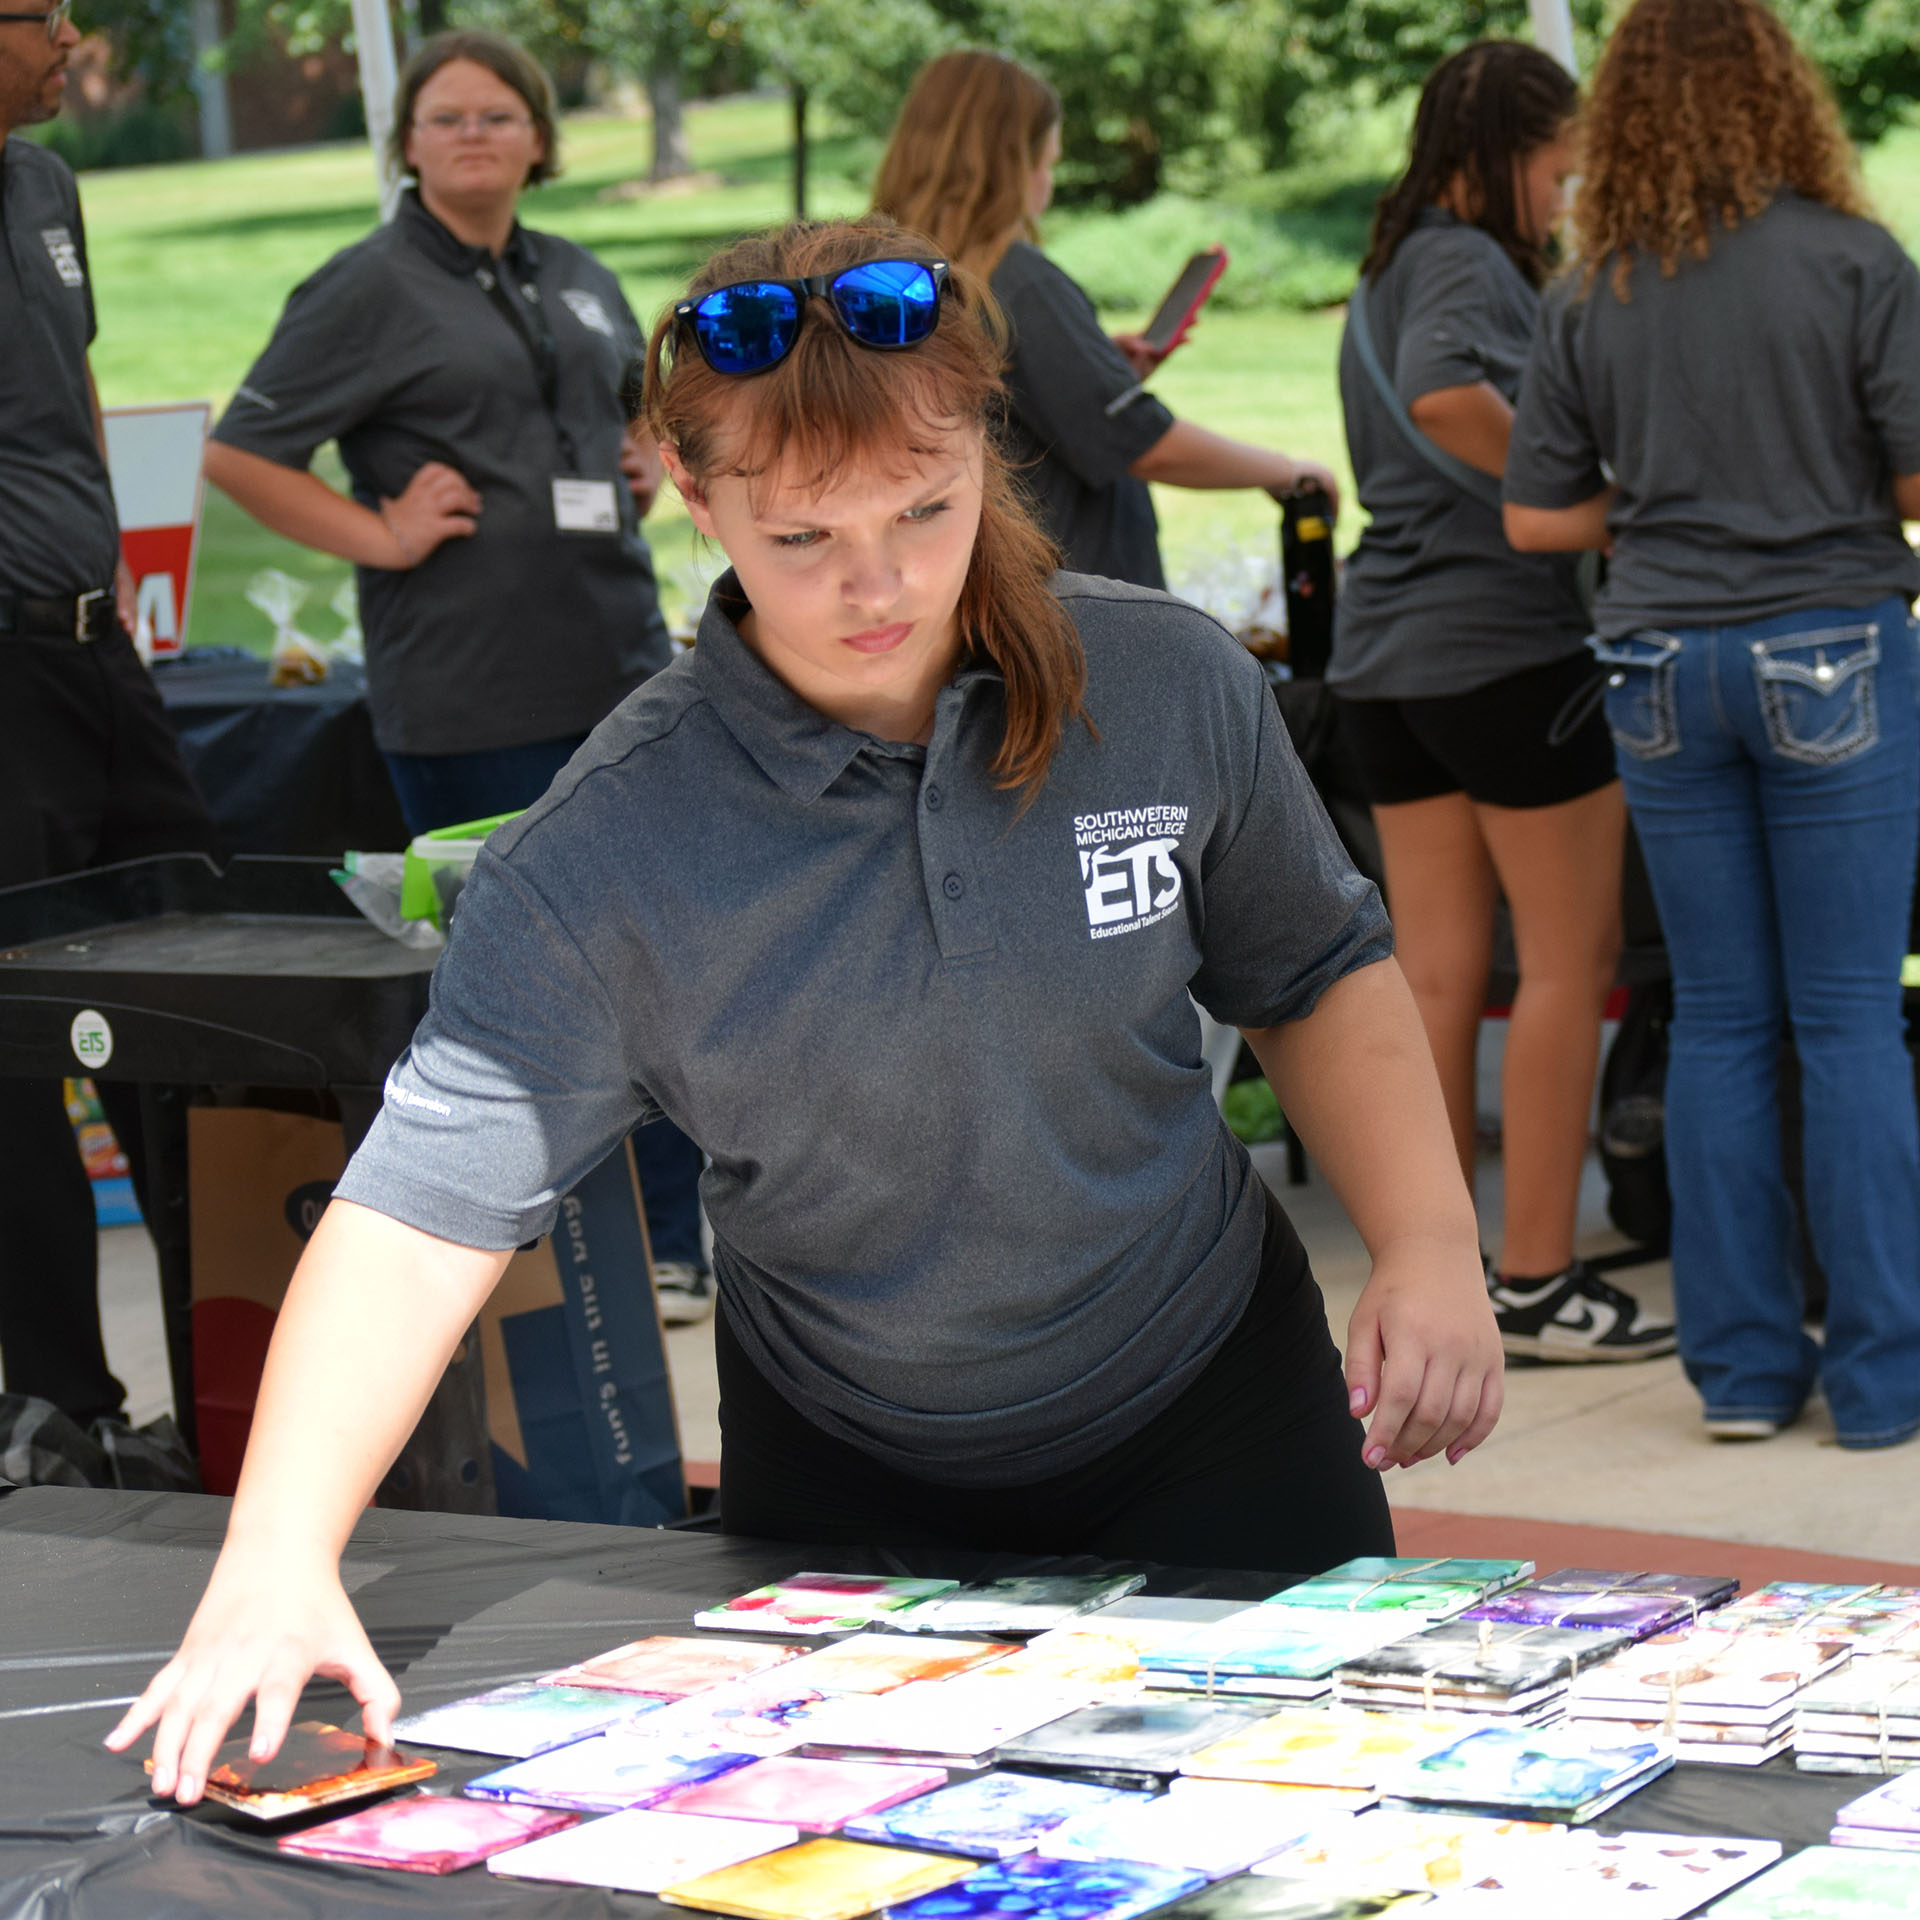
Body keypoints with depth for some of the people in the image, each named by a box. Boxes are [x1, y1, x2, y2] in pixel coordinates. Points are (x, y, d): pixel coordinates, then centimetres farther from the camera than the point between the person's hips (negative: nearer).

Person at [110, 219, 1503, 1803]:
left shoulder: (1174, 689, -13)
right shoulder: (611, 853, -22)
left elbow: (1318, 973, 4)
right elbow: (428, 1199, -26)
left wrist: (1431, 1246, -10)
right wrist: (277, 1563, -37)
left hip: (1213, 1428, 1)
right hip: (850, 1487, -1)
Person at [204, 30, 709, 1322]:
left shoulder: (580, 280, 15)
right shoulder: (370, 290, -5)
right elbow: (238, 456, -8)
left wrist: (652, 468, 12)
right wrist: (382, 534, -13)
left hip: (625, 667, 6)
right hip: (472, 693, -6)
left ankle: (669, 1247, 18)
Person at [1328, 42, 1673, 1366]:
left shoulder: (1385, 278, 17)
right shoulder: (1471, 263, -12)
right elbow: (1449, 393, -32)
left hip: (1384, 649, 9)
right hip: (1507, 638, -9)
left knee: (1435, 973, 9)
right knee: (1572, 961, 0)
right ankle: (1540, 1283, 2)